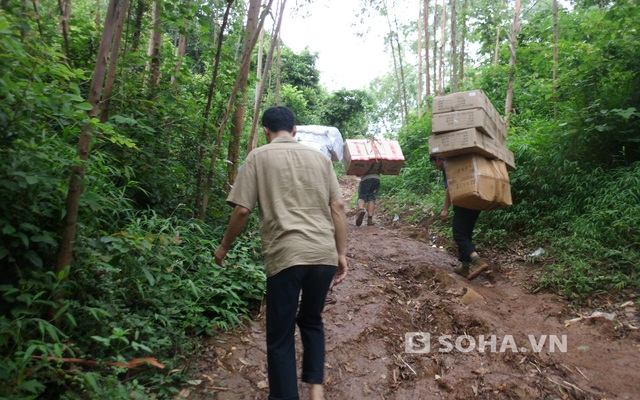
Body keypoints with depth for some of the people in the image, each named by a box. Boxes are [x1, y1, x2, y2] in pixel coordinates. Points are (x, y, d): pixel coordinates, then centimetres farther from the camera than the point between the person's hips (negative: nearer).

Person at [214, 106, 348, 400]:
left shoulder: (259, 156, 5)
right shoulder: (319, 157, 14)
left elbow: (242, 210, 0)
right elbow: (338, 207, 9)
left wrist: (224, 247, 14)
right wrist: (341, 253, 13)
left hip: (286, 255, -4)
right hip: (324, 254, 4)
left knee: (280, 336, 10)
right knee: (311, 320, 24)